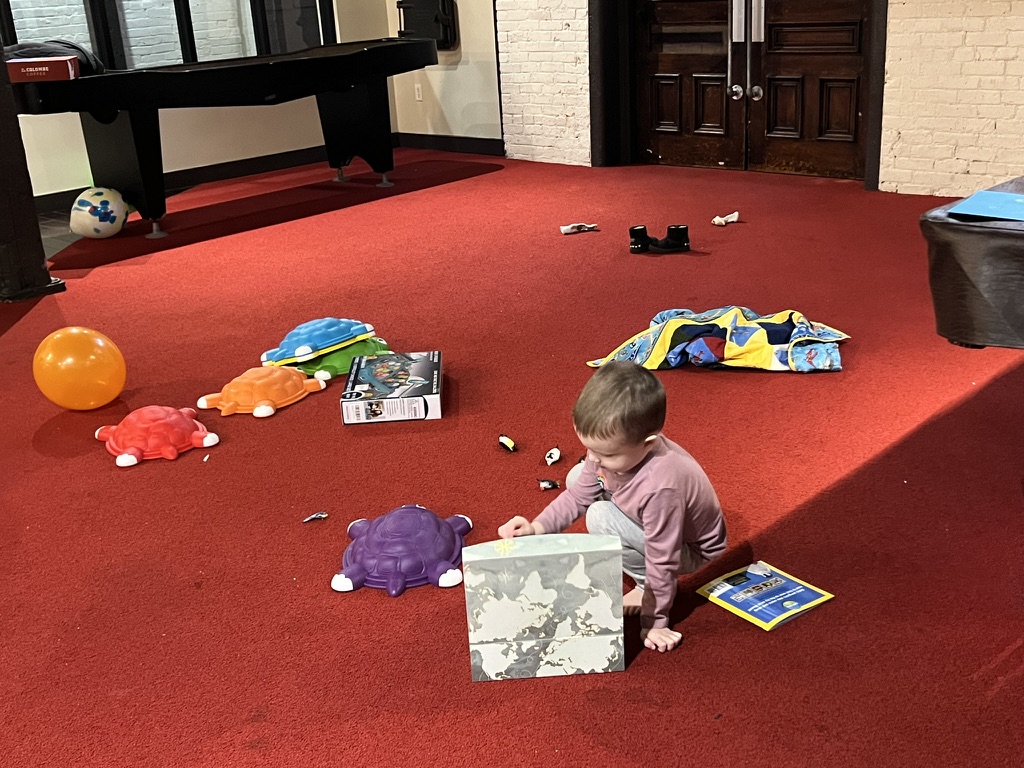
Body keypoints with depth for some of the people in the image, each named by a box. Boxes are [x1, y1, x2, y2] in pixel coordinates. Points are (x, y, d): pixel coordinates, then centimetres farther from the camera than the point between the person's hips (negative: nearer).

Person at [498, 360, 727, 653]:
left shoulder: (662, 486, -42)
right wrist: (536, 527, -20)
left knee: (600, 518, -27)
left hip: (689, 549, -8)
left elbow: (663, 562, -31)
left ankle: (646, 584, -2)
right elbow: (578, 496, -6)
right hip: (648, 521, 8)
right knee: (578, 477, 1)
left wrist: (654, 622, -21)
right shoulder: (611, 447, -22)